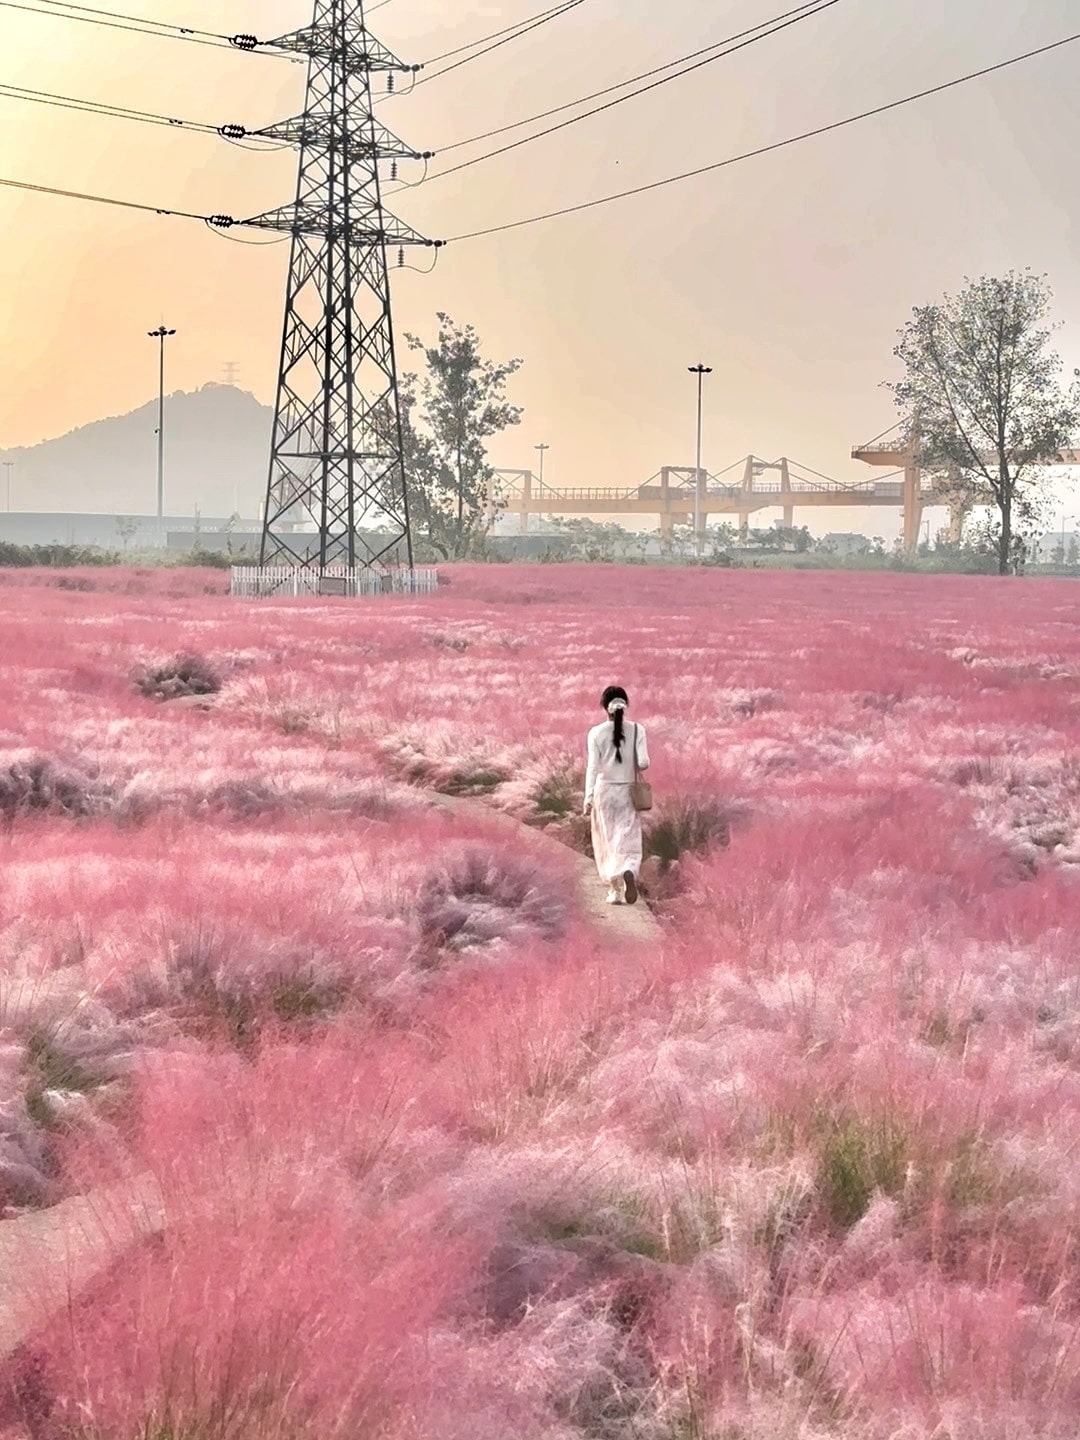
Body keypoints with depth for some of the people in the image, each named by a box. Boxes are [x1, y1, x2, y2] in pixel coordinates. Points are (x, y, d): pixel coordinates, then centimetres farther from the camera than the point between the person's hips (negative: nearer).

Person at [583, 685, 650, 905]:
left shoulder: (596, 733, -6)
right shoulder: (637, 730, -5)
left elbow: (593, 767, -8)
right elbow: (643, 762, -10)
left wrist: (588, 797, -6)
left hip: (604, 791, 0)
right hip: (628, 792, 0)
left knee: (607, 843, 11)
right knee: (629, 842, 4)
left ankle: (615, 891, 12)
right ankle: (629, 872, -26)